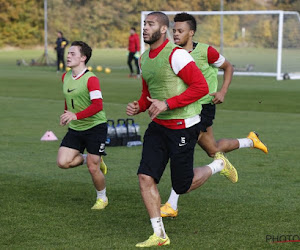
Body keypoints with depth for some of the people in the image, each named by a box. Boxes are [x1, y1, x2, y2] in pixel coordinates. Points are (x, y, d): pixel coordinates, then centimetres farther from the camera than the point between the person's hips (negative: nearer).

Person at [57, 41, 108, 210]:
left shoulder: (91, 79, -19)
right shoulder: (66, 77, 5)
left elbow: (98, 105, -30)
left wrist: (75, 116, -38)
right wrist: (66, 115, 16)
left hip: (95, 126, -6)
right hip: (75, 128, 6)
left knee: (93, 168, -5)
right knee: (63, 162, -10)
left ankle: (102, 198, 21)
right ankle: (87, 158, 20)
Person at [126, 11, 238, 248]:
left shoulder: (175, 54, -17)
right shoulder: (144, 59, 10)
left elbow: (201, 87, -20)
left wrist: (167, 104, -23)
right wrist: (138, 106, 1)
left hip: (183, 126, -8)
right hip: (158, 126, 8)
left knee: (182, 186, 0)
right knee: (145, 177, -4)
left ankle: (218, 165, 28)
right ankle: (159, 235, 5)